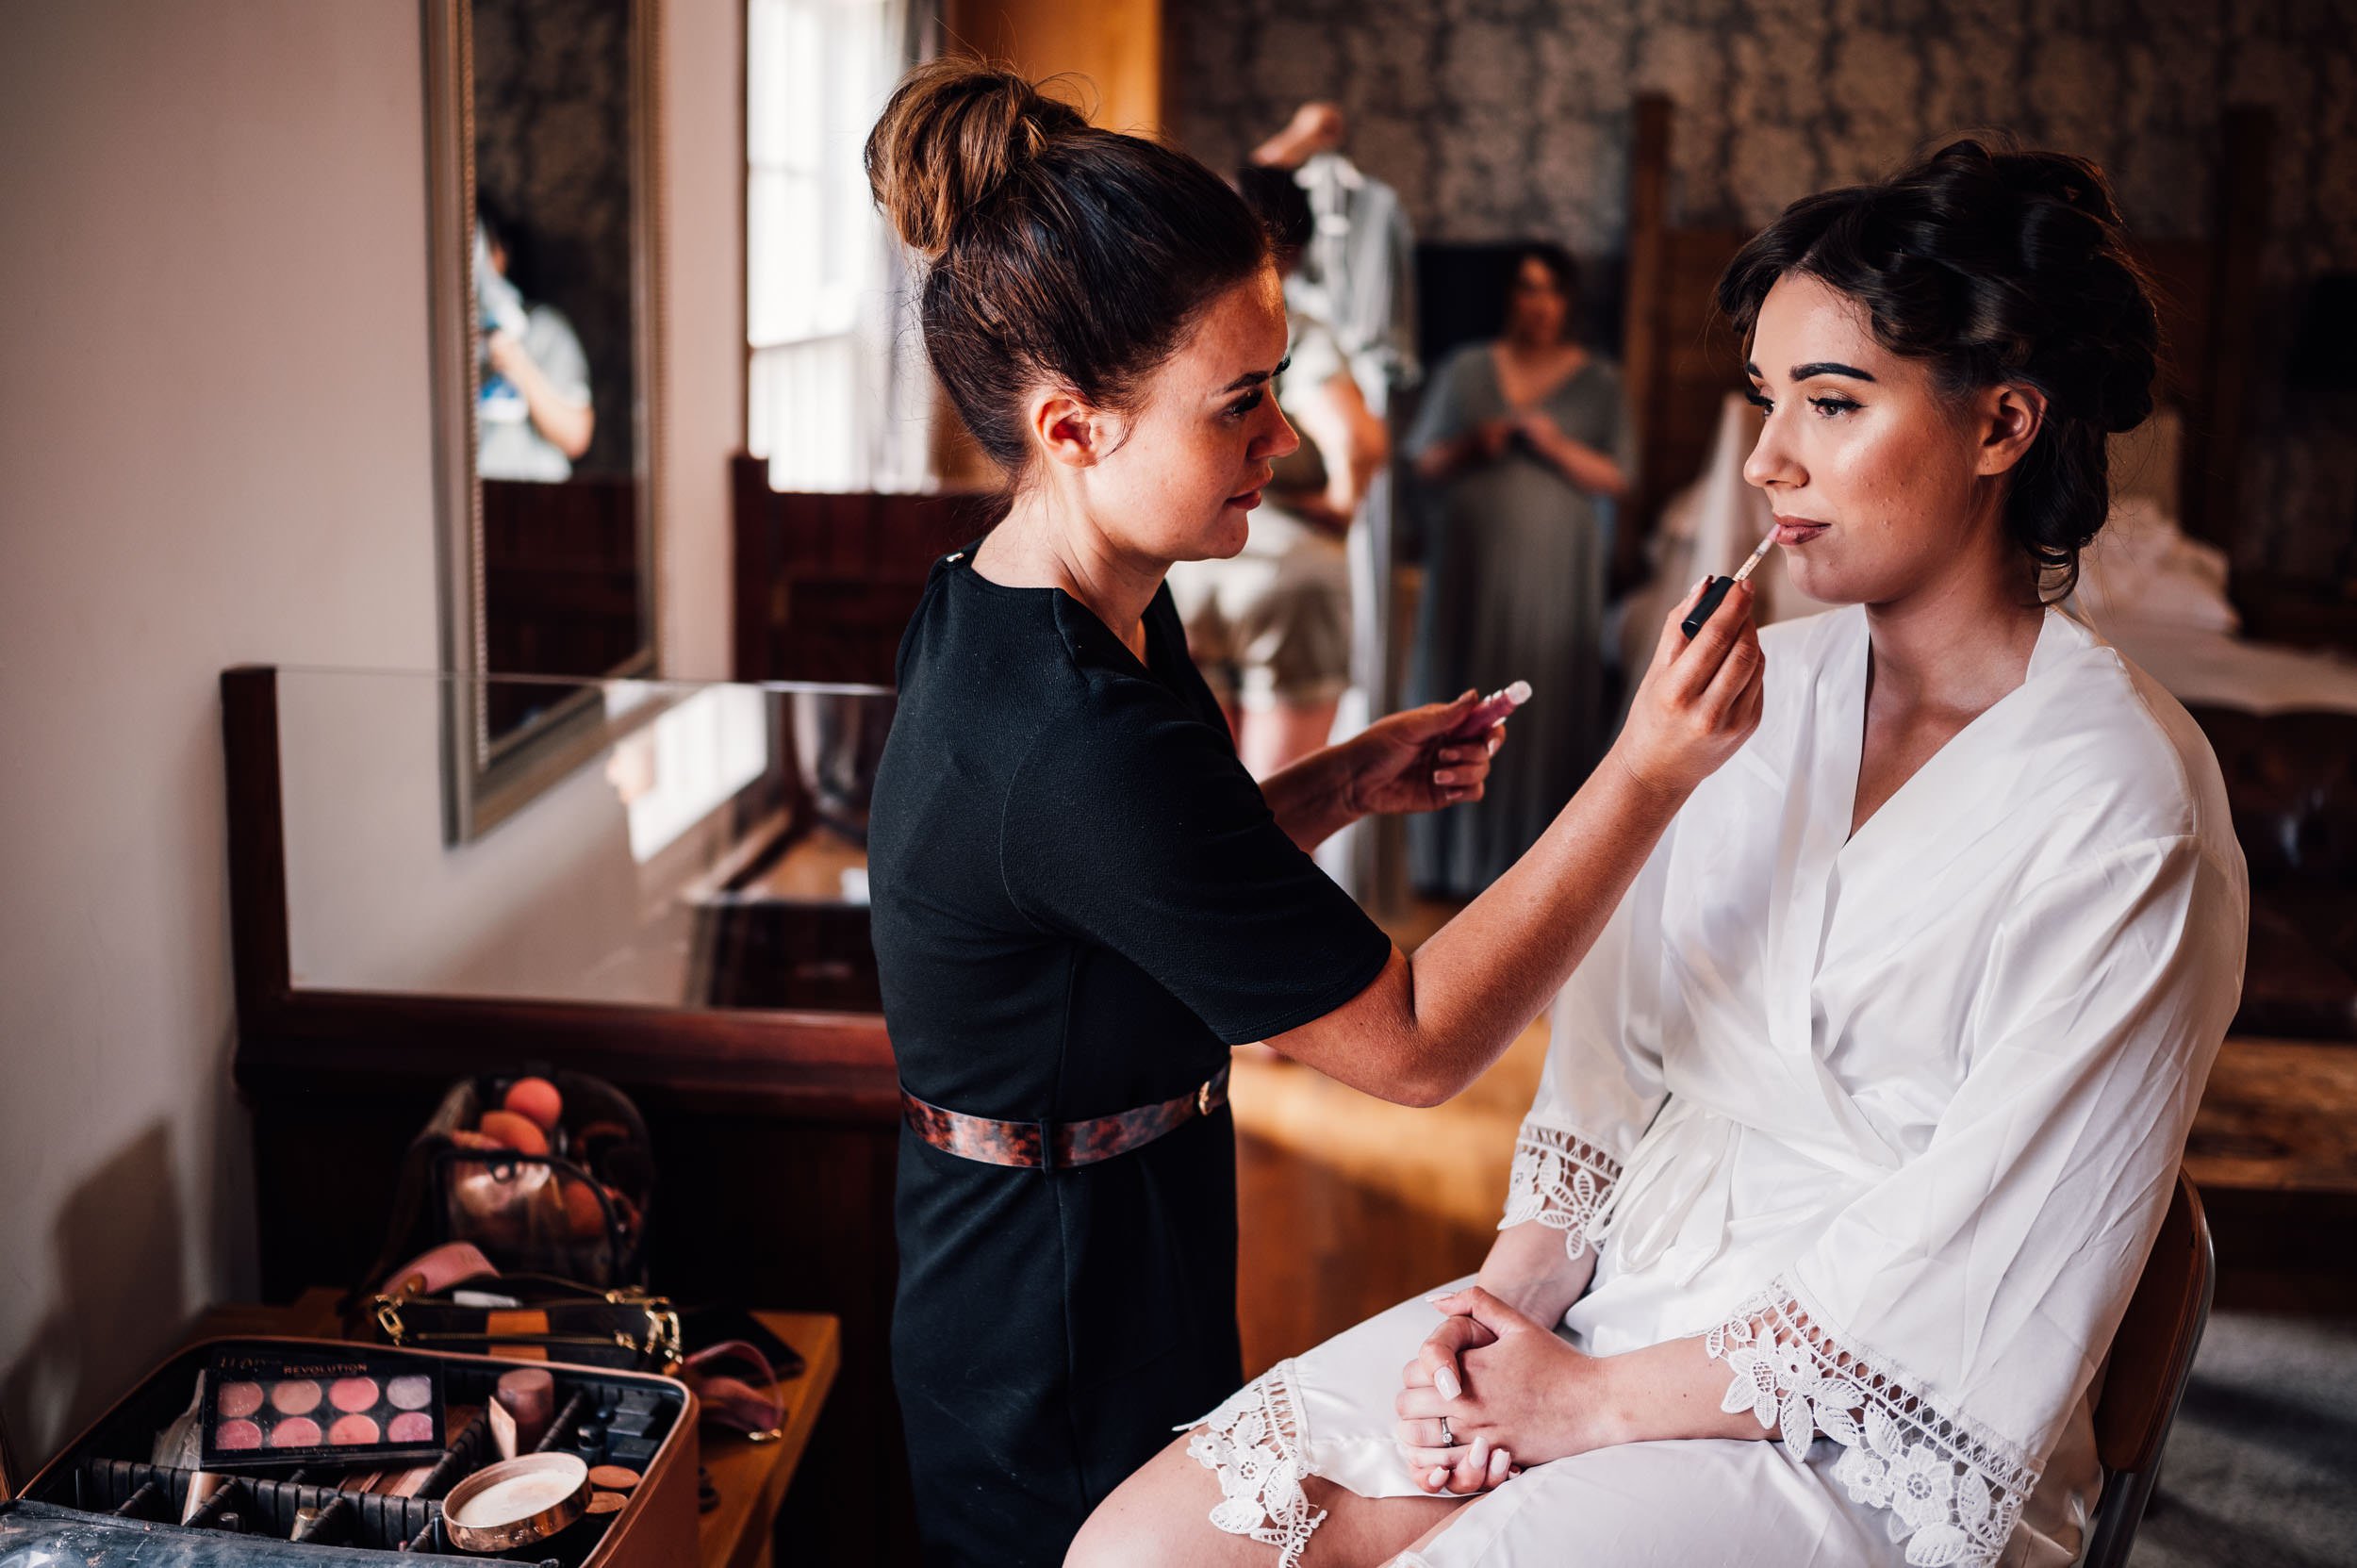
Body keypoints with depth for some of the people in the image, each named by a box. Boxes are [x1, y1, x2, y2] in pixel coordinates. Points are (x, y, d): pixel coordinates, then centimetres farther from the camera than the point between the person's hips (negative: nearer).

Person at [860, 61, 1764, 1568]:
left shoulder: (1001, 604, -4)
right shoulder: (1079, 746, -34)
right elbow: (1415, 1044, -27)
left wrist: (1341, 782, -2)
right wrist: (1648, 775, -30)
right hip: (1068, 1369, -9)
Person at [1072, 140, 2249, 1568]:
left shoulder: (2128, 811, -15)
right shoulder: (1765, 685, 5)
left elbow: (1964, 1271, -16)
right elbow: (1616, 1035, 7)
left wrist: (1600, 1400, -13)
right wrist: (1514, 1287, -8)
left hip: (1864, 1448, -5)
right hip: (1620, 1304, 6)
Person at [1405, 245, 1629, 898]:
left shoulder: (1598, 383, 7)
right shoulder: (1466, 370, 10)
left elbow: (1616, 479, 1)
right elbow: (1424, 462, 10)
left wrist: (1556, 444, -14)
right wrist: (1470, 446, -9)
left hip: (1554, 572, -1)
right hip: (1470, 565, 1)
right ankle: (1453, 860, 7)